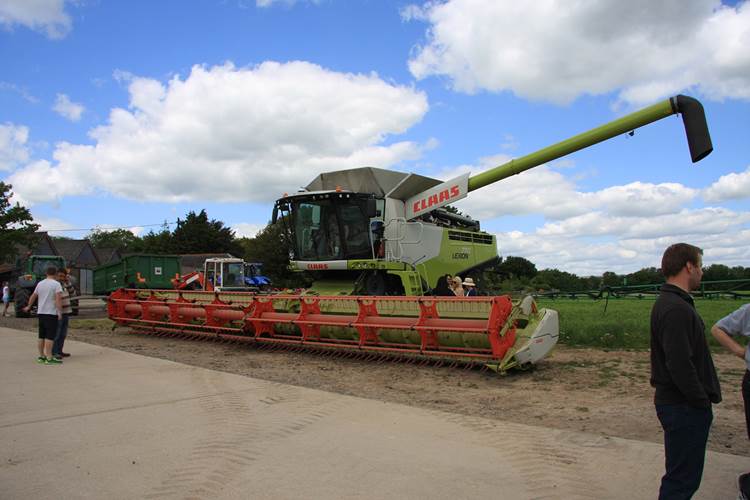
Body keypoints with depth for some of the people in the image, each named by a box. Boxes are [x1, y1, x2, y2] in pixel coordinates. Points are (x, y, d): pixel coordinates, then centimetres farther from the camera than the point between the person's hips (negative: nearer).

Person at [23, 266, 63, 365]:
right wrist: (60, 312, -22)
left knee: (42, 336, 14)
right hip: (51, 313, -7)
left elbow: (33, 296, 23)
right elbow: (58, 298, -22)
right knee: (50, 336, -8)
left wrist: (28, 307, 38)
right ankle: (49, 358, -11)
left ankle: (41, 356, 20)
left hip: (41, 313, 7)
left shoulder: (40, 283, 11)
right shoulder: (56, 284, -11)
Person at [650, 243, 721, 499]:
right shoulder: (677, 309, -22)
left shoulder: (668, 302, 12)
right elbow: (680, 365, -28)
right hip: (685, 407, -10)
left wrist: (701, 397, 15)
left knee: (681, 475, 22)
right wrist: (702, 401, -16)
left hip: (673, 400, 10)